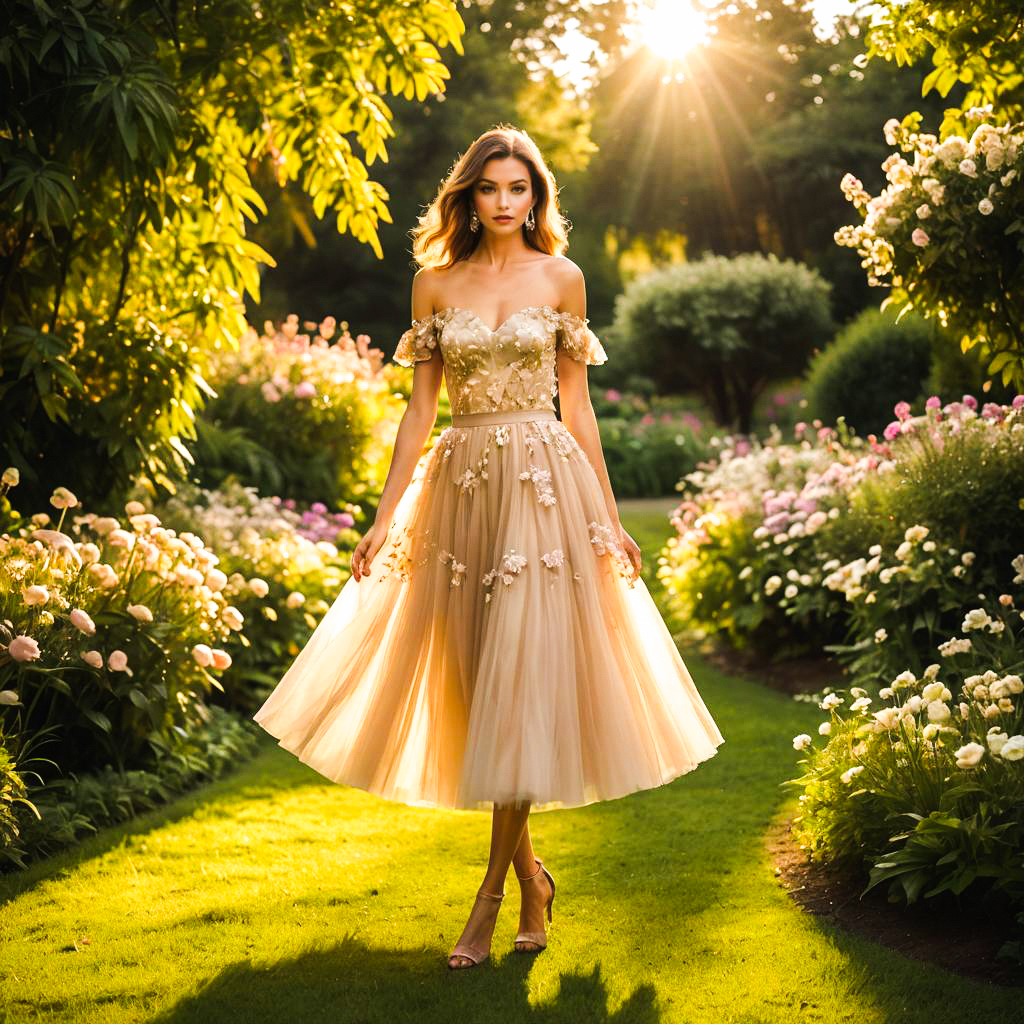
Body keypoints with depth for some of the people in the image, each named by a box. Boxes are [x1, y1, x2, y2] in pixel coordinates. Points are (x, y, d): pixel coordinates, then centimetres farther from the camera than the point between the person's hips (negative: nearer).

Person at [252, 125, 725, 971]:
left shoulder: (561, 279, 6)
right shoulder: (435, 283, 8)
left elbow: (576, 404, 7)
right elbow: (421, 408, 8)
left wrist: (610, 519, 5)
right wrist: (385, 517, 2)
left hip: (544, 486, -2)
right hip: (460, 484, 2)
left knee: (525, 679, -7)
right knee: (478, 681, 4)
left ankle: (493, 894, 0)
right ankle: (531, 876, 20)